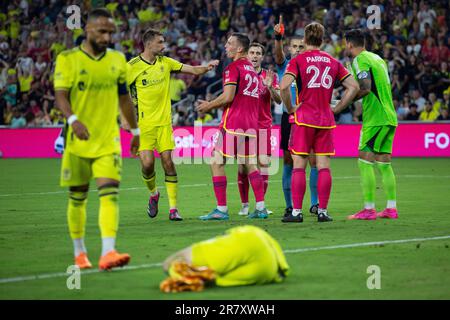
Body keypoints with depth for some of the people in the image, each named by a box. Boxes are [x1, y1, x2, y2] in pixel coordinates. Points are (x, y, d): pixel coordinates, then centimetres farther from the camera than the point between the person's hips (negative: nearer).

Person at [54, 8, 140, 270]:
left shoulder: (118, 60, 8)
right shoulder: (68, 59, -4)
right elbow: (60, 95, -13)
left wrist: (135, 130, 21)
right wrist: (73, 119, -31)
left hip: (108, 141, 2)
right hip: (78, 141, -2)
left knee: (110, 193, -15)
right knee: (77, 198, 8)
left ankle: (108, 253, -24)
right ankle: (80, 253, 25)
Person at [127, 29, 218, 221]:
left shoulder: (165, 62, 7)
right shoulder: (133, 66, -5)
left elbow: (193, 70, 6)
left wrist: (207, 67, -12)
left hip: (164, 121, 3)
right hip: (144, 124, -3)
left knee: (167, 161, -4)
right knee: (147, 163, -11)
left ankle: (173, 208, 0)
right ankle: (153, 194, 21)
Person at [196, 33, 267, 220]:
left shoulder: (233, 68, -8)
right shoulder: (252, 70, 18)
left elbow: (228, 97, -17)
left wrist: (209, 106, -1)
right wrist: (212, 105, 22)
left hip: (233, 123, -8)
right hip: (252, 123, 8)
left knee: (216, 162, -3)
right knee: (250, 164, 15)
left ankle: (221, 209, -7)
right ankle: (260, 208, 9)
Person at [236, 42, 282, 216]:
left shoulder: (269, 76, 6)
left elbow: (278, 100, -2)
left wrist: (270, 87, -20)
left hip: (263, 125, 0)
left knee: (263, 164, -7)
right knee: (243, 166, -3)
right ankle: (244, 205, 5)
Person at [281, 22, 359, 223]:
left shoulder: (298, 60, -3)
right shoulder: (332, 62, 9)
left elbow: (284, 86, -17)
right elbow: (353, 86, 7)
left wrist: (290, 108, -3)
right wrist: (337, 108, 10)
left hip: (304, 117, -3)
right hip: (326, 119, 3)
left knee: (299, 165, 0)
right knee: (323, 165, 5)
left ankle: (296, 212, -2)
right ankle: (322, 211, 5)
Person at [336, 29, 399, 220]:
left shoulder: (360, 60, -8)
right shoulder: (377, 58, 18)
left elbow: (365, 88, -19)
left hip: (375, 118, -8)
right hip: (389, 117, 8)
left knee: (365, 162, -6)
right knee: (384, 164, 11)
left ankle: (369, 209, -9)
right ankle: (391, 208, 10)